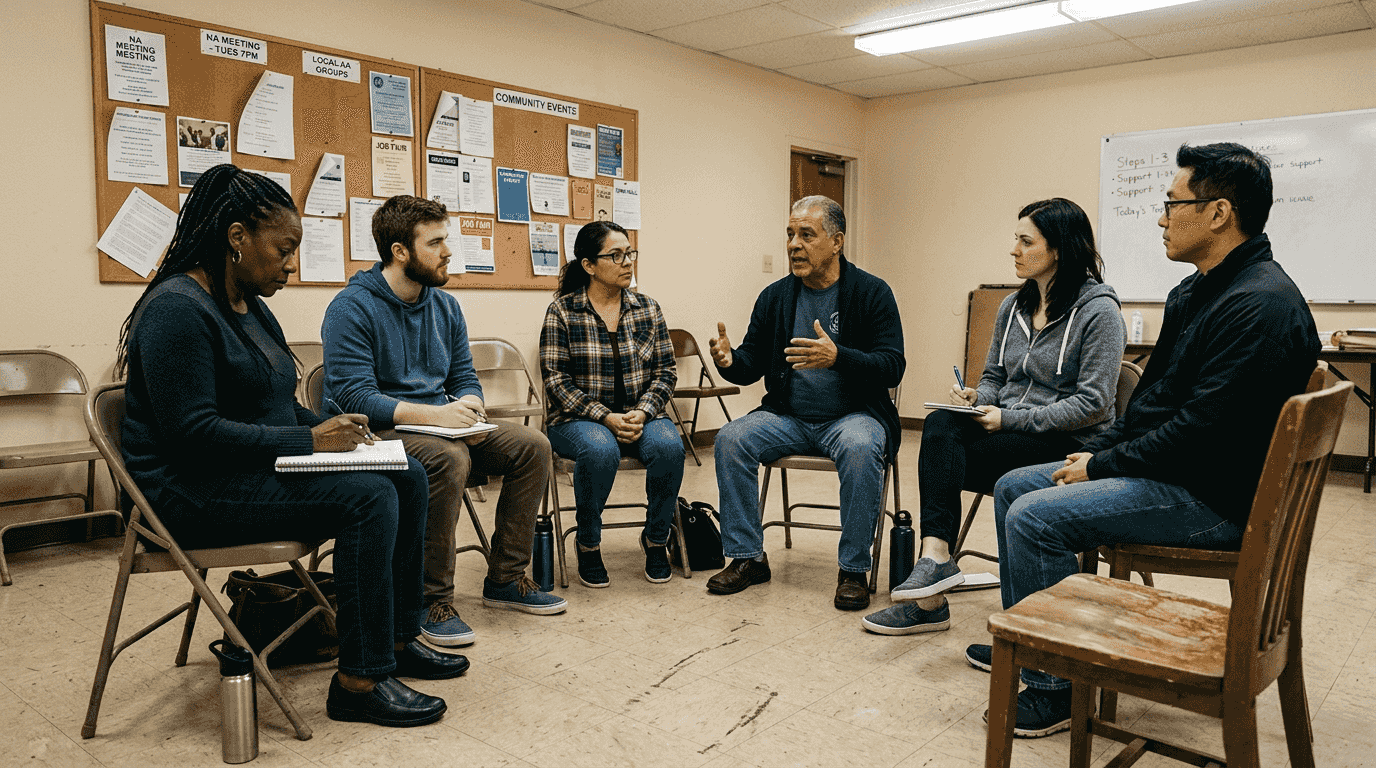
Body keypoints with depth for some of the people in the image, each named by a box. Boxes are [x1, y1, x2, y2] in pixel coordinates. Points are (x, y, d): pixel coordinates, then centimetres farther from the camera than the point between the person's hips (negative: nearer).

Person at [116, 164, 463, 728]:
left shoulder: (250, 307, 14)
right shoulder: (178, 308, -17)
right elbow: (193, 432, -25)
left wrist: (334, 430, 0)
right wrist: (308, 440, -22)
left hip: (257, 469, 10)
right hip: (195, 491, -10)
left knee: (407, 476, -1)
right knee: (368, 497, -26)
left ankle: (397, 639, 7)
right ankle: (359, 682, -17)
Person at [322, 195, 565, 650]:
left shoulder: (446, 307, 10)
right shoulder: (352, 308, -12)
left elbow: (465, 378, 12)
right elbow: (355, 398, -21)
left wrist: (467, 406, -13)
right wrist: (429, 413, -31)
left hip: (440, 426, 7)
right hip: (376, 432, -7)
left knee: (532, 446, -8)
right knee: (450, 458, -36)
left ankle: (505, 579, 2)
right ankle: (431, 600, -21)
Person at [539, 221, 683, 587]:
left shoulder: (647, 308, 8)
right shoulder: (561, 311, -3)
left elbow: (664, 372, 6)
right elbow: (556, 380, -8)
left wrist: (642, 412, -13)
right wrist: (607, 418, -18)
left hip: (640, 416, 3)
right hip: (580, 419, -3)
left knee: (669, 445, -29)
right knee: (601, 451, -36)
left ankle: (656, 538, -5)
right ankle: (588, 543, -10)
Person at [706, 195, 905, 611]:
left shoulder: (872, 292, -6)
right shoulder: (775, 296, 6)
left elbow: (892, 367, -14)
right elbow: (753, 364, 8)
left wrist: (837, 357, -32)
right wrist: (730, 362, -18)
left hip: (852, 415, -4)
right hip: (788, 416, 4)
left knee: (860, 448, -35)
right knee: (730, 439, -20)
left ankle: (853, 569, -18)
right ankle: (747, 558, -6)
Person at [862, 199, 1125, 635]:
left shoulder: (1099, 311, -10)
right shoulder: (1012, 307, 13)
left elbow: (1092, 403, -15)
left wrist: (1011, 419, -19)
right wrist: (976, 398, -6)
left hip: (1069, 444, -6)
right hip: (1011, 433, 7)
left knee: (940, 458, -26)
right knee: (939, 424, -25)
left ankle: (936, 559, -18)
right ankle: (936, 559, -30)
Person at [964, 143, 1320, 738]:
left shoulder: (1260, 307, -22)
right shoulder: (1195, 291, 12)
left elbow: (1201, 431, -26)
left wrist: (1102, 466, -16)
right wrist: (1099, 449, 5)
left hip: (1213, 497, -11)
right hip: (1165, 467, 11)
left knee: (1034, 518, -23)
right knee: (1012, 487, 11)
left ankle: (1055, 687, -8)